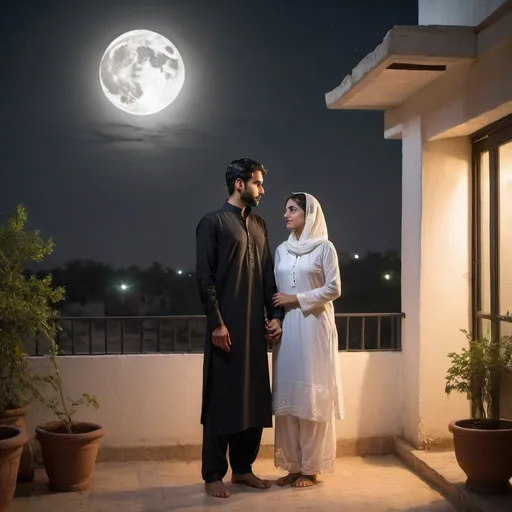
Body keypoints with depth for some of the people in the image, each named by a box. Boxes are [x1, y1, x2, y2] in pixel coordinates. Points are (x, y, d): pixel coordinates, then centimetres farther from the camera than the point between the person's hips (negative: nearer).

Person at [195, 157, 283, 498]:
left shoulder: (259, 225, 16)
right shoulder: (213, 223, -5)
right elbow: (205, 278, -10)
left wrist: (275, 314, 8)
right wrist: (216, 322, -16)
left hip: (256, 326, 7)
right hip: (227, 325, -7)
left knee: (254, 398, 10)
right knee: (222, 399, -1)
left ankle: (243, 468, 22)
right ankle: (213, 474, 9)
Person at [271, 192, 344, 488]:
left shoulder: (324, 248, -2)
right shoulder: (282, 250, 13)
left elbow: (334, 288, -7)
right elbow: (276, 290, 13)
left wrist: (298, 299, -12)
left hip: (315, 328, -5)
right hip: (287, 328, 5)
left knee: (312, 395, -2)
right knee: (288, 394, 4)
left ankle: (311, 468, 6)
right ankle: (293, 464, 12)